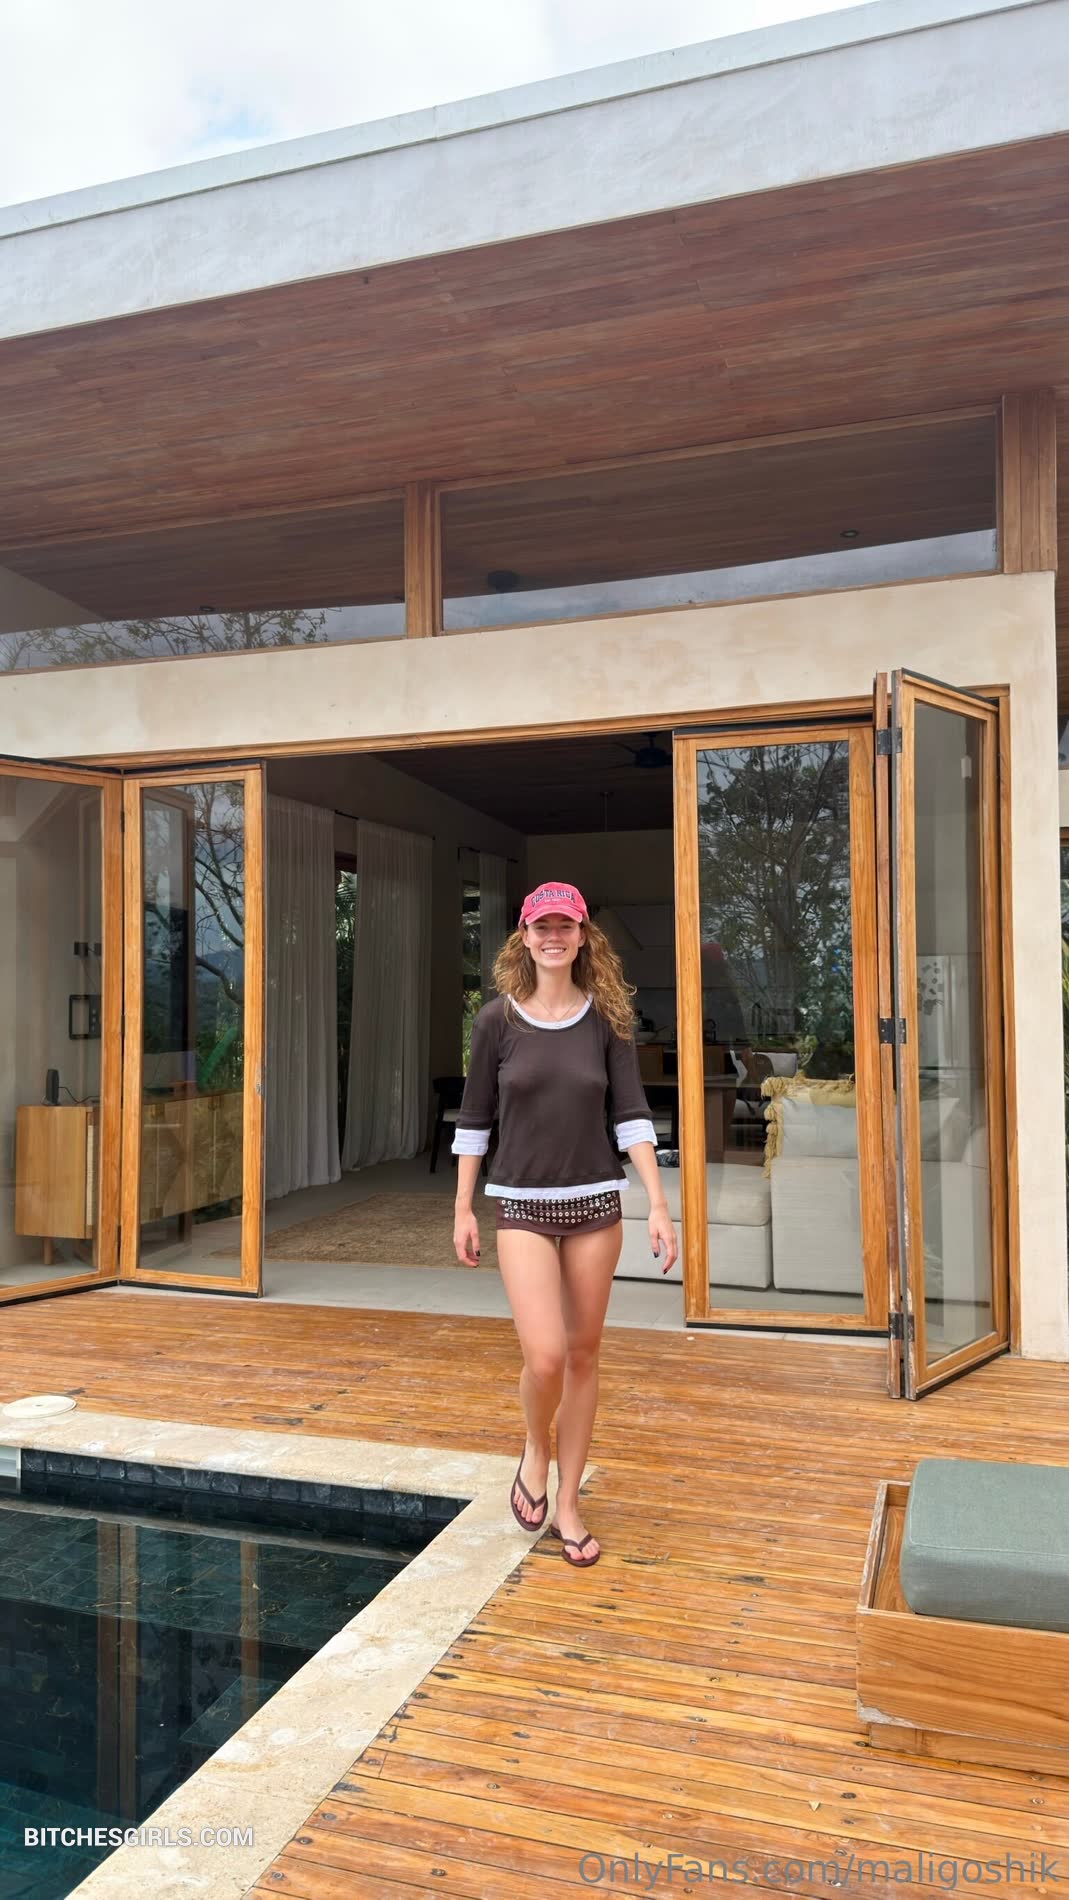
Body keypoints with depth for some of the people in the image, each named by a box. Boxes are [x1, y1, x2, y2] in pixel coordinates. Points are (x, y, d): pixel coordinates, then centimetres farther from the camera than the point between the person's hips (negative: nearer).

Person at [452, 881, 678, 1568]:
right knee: (545, 1356, -12)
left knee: (583, 1354, 9)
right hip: (523, 1205, -1)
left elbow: (632, 1115, -1)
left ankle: (568, 1505, 26)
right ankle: (536, 1450, 22)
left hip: (595, 1202, 2)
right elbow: (475, 1118, 3)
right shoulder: (499, 1019, -2)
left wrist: (659, 1205, -8)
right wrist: (464, 1210, 4)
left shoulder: (606, 1018, 0)